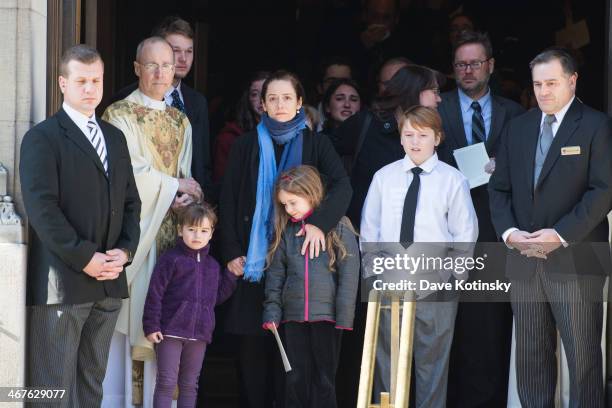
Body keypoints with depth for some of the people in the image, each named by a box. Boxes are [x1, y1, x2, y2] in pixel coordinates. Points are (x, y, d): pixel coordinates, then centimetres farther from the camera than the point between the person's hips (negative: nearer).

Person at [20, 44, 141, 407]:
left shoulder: (115, 138, 17)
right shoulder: (43, 138, -4)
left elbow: (131, 201, 17)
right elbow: (42, 207, -14)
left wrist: (125, 251, -1)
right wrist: (84, 258, -17)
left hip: (109, 280, 6)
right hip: (62, 280, -6)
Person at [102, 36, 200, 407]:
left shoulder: (181, 122, 17)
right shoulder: (120, 115, -1)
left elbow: (185, 174, 14)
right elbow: (130, 171, -10)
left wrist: (185, 196, -7)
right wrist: (175, 186, -4)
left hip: (170, 228, 5)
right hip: (132, 227, -5)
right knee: (132, 309, -9)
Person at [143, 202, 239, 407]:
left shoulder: (212, 265, 13)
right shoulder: (171, 259, -5)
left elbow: (217, 297, 14)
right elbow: (155, 294, -8)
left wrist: (231, 275, 3)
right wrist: (151, 326, -13)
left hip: (199, 335, 5)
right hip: (170, 332, -5)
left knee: (189, 385, 11)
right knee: (166, 383, -3)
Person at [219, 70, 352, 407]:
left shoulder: (315, 144, 6)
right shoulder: (247, 145, 7)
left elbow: (342, 186, -8)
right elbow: (228, 201, 5)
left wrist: (319, 222, -25)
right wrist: (231, 251, -5)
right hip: (254, 259, 0)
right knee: (254, 344, 0)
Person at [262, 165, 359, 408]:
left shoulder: (338, 228, -3)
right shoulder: (285, 231, 9)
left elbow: (349, 276, -7)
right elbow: (275, 274, 10)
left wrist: (344, 317, -11)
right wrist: (272, 311, 2)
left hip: (326, 315, -4)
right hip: (293, 315, 4)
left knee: (324, 378, 4)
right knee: (295, 379, 6)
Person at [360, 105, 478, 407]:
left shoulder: (452, 180, -1)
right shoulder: (384, 177, 5)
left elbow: (465, 234, 1)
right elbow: (369, 228, 9)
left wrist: (450, 273, -5)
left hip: (435, 282, -2)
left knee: (432, 358, 4)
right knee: (386, 357, 5)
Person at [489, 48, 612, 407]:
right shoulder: (518, 127, 14)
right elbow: (499, 187, 13)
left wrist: (561, 235, -18)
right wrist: (508, 230, -5)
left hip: (575, 260, -5)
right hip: (524, 259, 5)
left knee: (583, 356, -1)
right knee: (531, 354, 8)